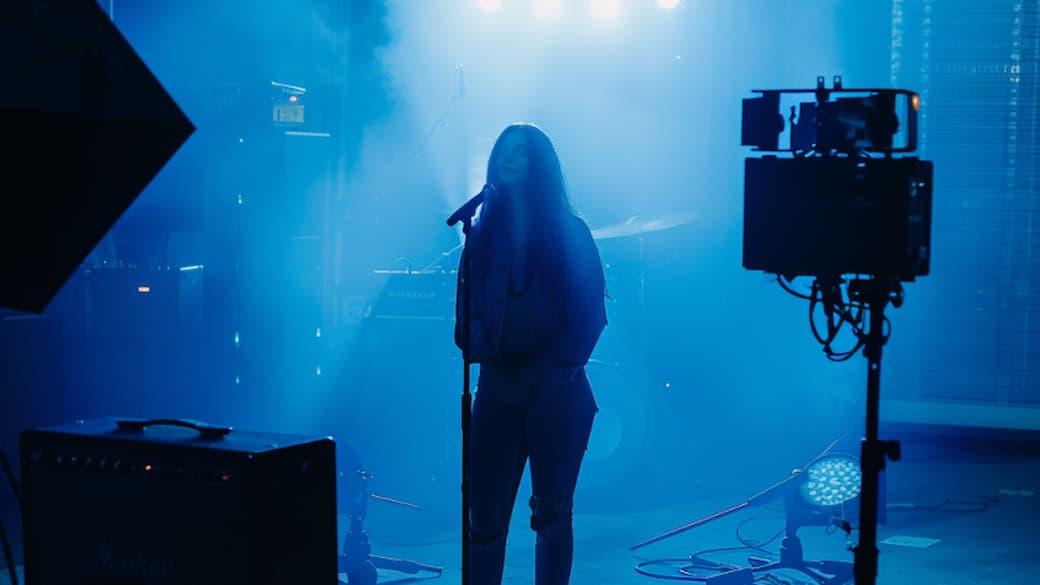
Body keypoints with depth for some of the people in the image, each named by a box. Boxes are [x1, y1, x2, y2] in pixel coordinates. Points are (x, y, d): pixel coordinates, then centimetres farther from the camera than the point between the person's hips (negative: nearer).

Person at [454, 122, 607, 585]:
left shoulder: (568, 232, 4)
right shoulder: (483, 233, 12)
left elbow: (590, 311, -2)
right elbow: (467, 304, 7)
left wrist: (560, 365, -11)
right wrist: (480, 349, -10)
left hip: (555, 390, -2)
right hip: (498, 387, 2)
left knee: (552, 512, 2)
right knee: (485, 514, -3)